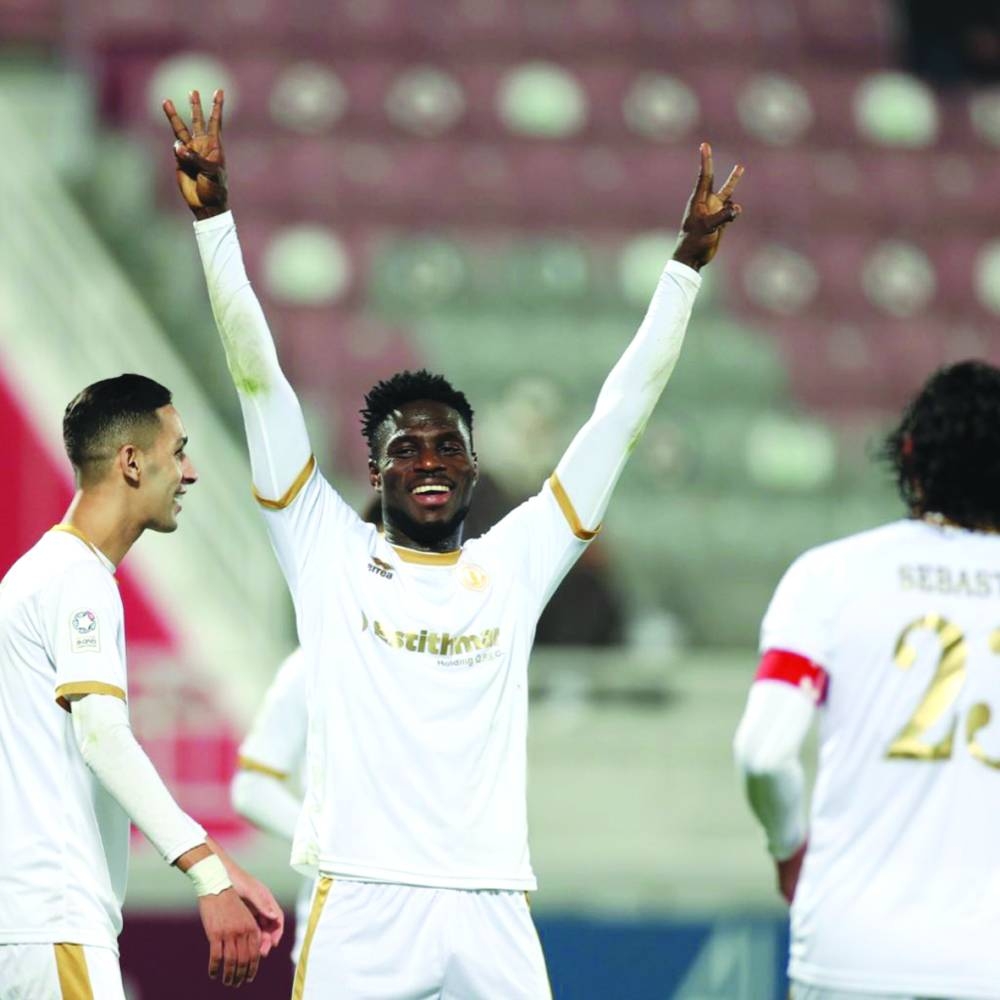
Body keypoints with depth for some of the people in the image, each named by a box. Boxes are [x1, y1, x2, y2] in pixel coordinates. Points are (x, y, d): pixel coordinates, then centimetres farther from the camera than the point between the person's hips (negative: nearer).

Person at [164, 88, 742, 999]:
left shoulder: (516, 564, 15)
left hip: (492, 913, 2)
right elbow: (259, 379, 6)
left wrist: (687, 264, 14)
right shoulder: (329, 555, 10)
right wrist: (213, 218, 1)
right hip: (359, 912, -2)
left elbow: (620, 416, 16)